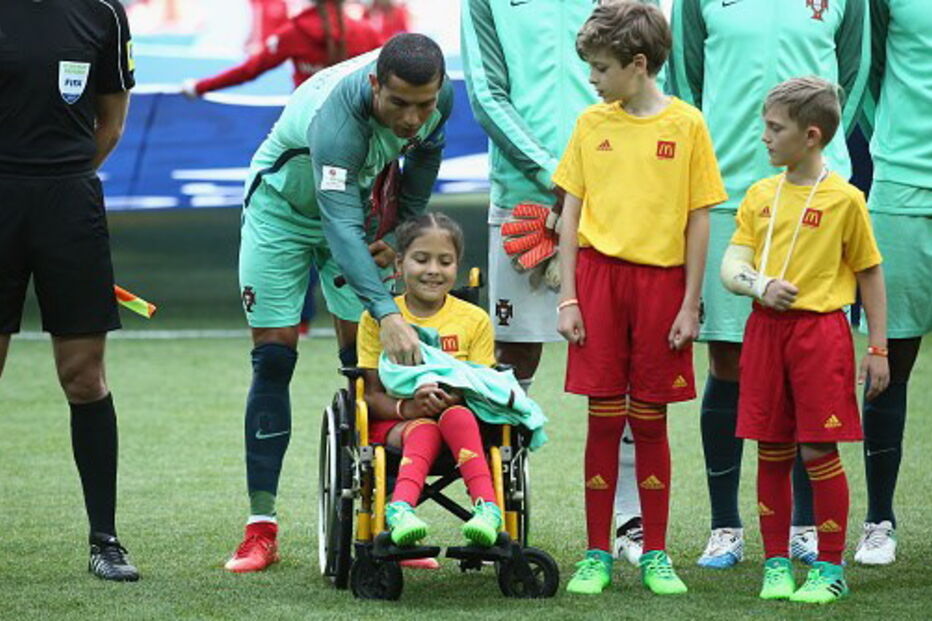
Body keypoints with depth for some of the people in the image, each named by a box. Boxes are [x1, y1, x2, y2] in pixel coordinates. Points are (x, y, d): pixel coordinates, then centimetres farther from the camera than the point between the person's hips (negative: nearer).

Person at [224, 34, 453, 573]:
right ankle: (261, 529, -7)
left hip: (354, 202, 5)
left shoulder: (441, 95, -23)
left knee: (367, 361, -3)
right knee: (274, 360, -8)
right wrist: (387, 313, -58)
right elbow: (341, 225, -49)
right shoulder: (335, 117, -42)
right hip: (282, 209, -5)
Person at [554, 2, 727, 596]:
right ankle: (597, 555, 8)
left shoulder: (686, 124, -1)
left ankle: (656, 555, 13)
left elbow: (698, 219, 0)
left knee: (651, 421, 5)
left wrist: (690, 304, -3)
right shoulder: (592, 123, 5)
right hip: (599, 275, 1)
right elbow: (572, 211, 7)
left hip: (661, 279, -1)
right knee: (604, 419, 2)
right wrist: (568, 296, 1)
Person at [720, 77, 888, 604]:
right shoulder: (760, 195, 8)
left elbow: (870, 274, 2)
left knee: (819, 450, -4)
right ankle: (777, 563, 15)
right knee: (773, 452, 6)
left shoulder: (844, 199, -4)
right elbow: (731, 268, 6)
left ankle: (831, 568, 5)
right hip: (765, 328, 4)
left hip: (820, 329, -4)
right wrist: (759, 286, -16)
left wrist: (878, 348, 1)